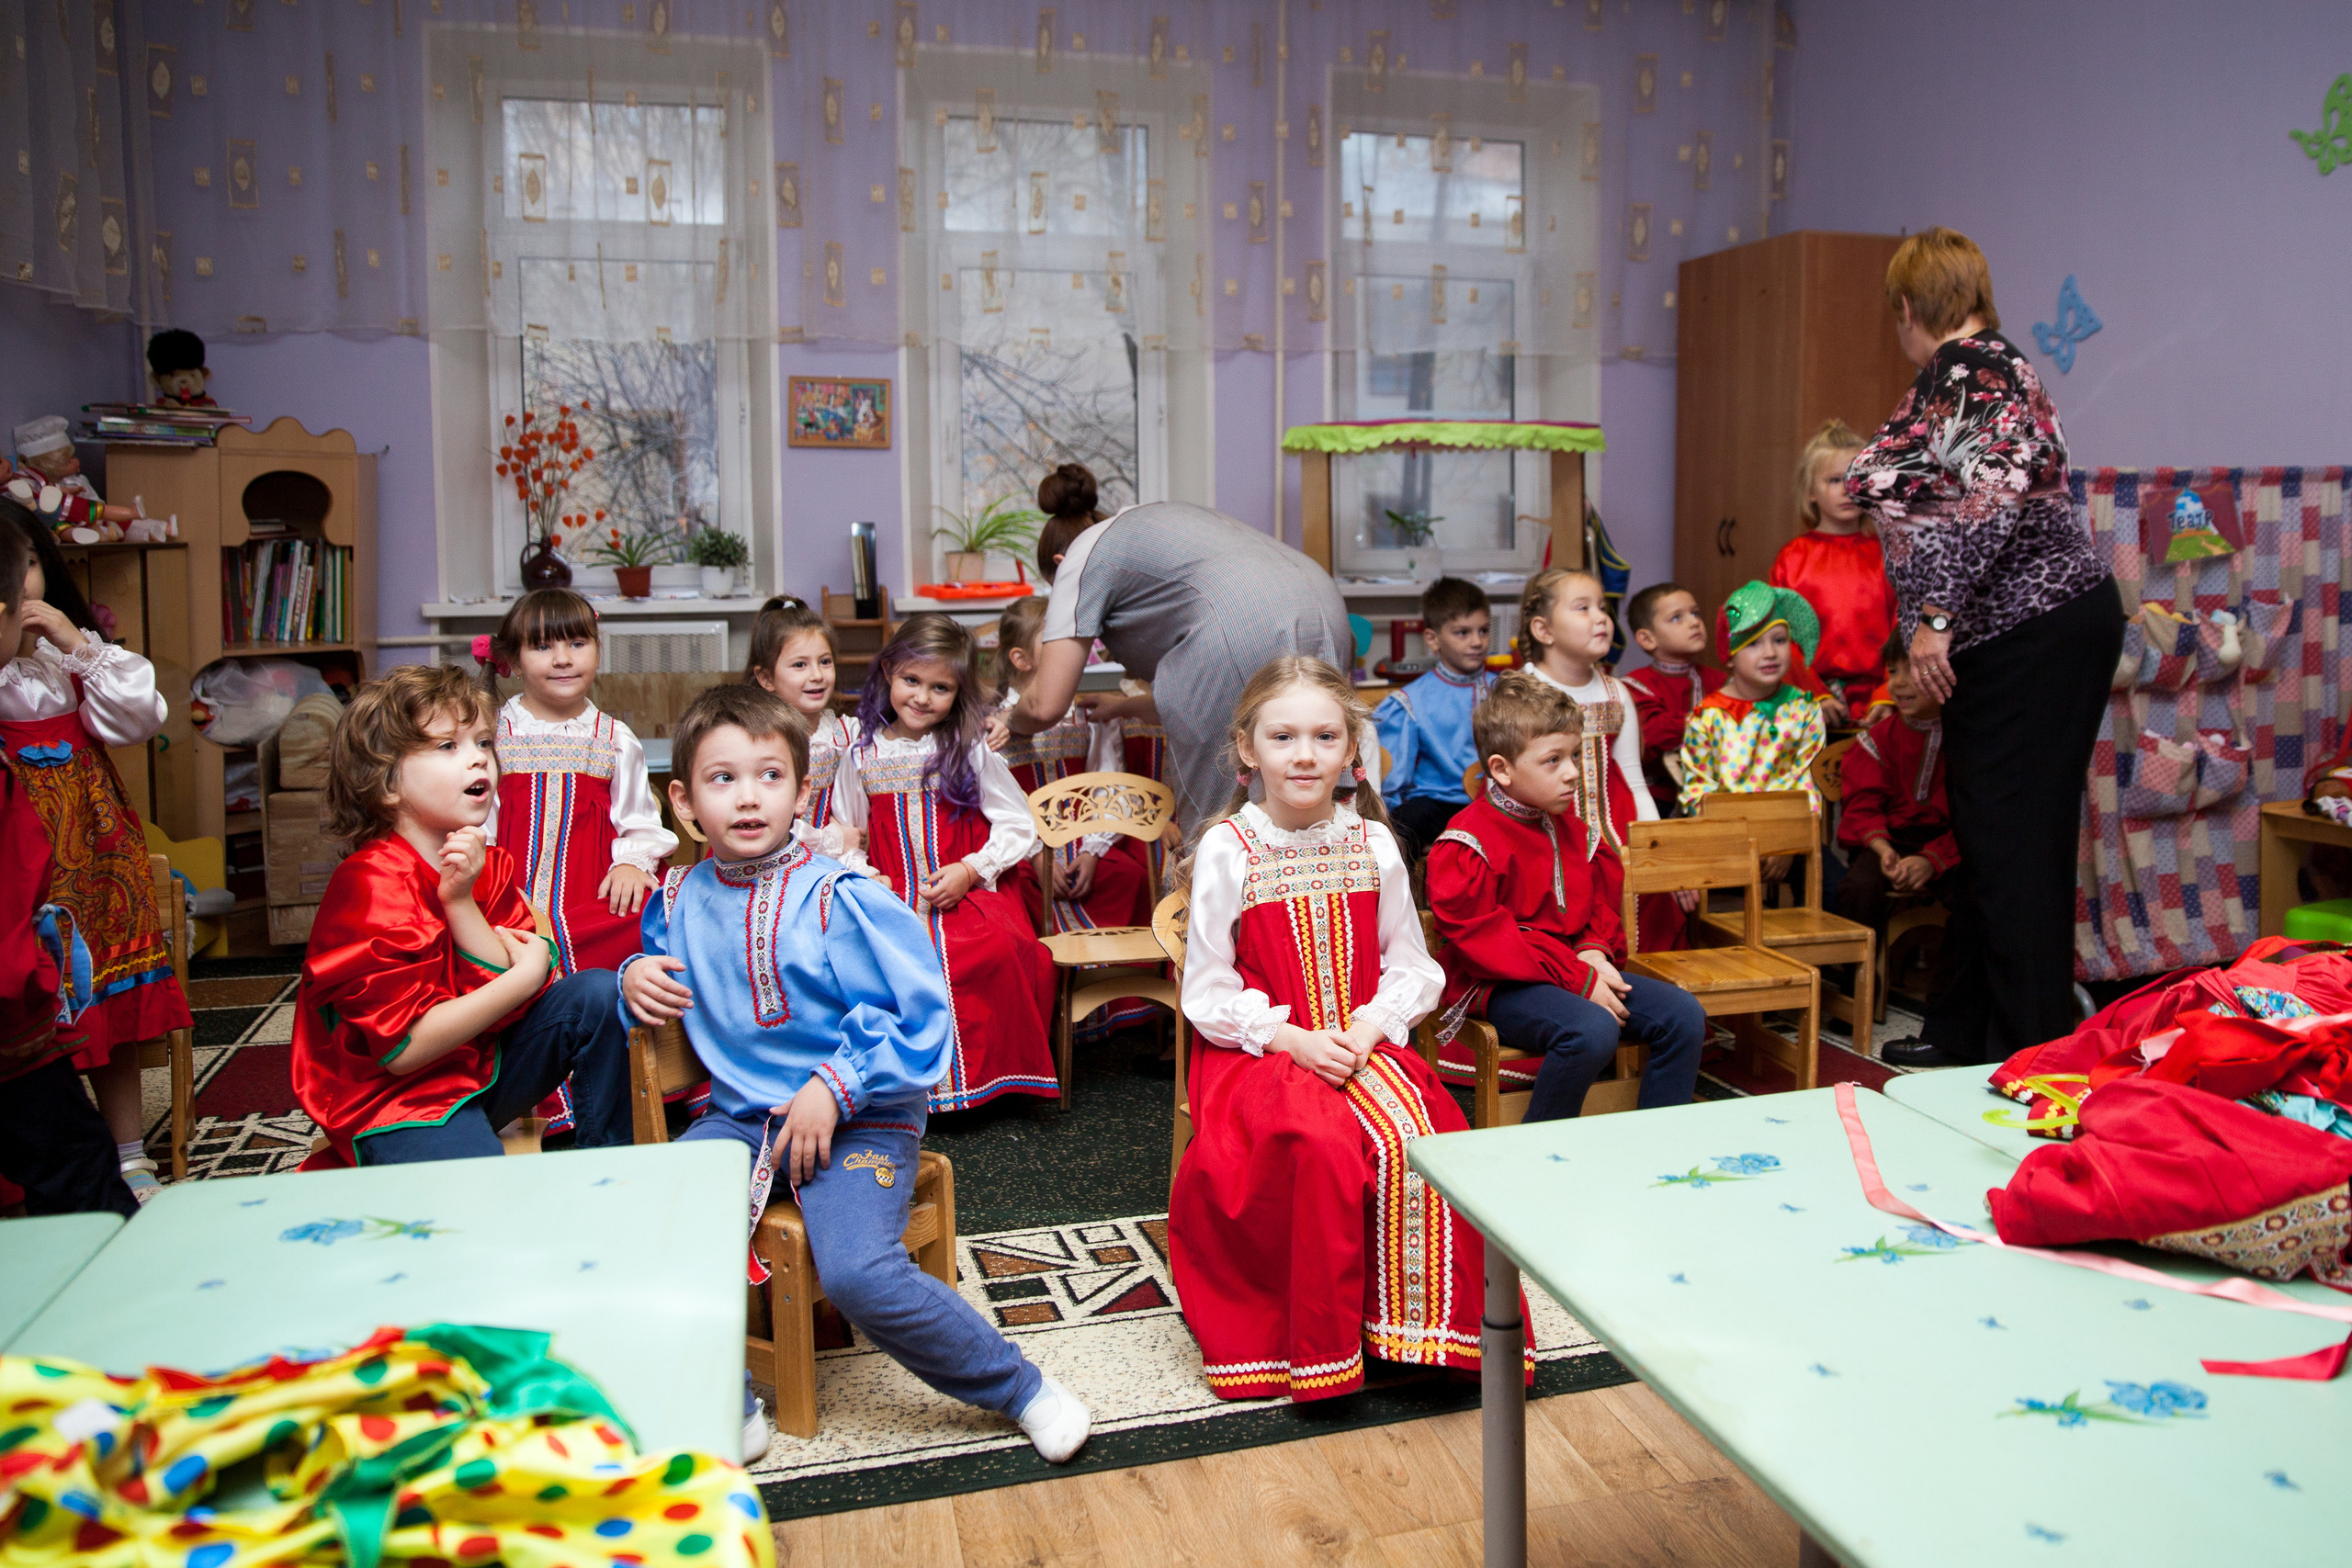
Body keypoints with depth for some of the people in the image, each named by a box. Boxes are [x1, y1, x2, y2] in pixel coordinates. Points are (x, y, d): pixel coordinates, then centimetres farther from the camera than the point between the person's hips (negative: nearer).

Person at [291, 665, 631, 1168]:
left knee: (597, 993, -6)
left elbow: (507, 1008, -8)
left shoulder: (491, 866, 3)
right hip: (396, 1102, -8)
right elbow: (405, 1047, -23)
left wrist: (461, 901, -19)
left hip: (480, 1065, 8)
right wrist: (527, 973, -16)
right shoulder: (370, 886, -19)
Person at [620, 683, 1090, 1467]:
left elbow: (919, 1019, -13)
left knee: (857, 1273, -26)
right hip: (738, 1114, 6)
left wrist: (835, 1088, -19)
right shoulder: (680, 899, 4)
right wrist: (636, 976, 3)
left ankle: (1020, 1387, -2)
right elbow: (658, 964, 27)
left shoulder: (839, 899, -14)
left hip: (857, 1119, -6)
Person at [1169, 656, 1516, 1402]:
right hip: (1260, 1054, -3)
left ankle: (1412, 1325, -5)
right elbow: (1208, 993, -4)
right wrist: (1291, 1038, -15)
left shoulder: (1373, 843, 5)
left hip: (1366, 1045, 3)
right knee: (1325, 1147, -30)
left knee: (1424, 1137, -24)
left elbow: (1413, 967, 9)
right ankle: (1321, 1342, -11)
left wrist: (1371, 1025, -9)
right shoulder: (1227, 849, -5)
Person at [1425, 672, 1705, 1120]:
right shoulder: (1465, 846, -15)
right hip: (1501, 987, -8)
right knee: (1592, 1031, -35)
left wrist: (1595, 951, 1)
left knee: (1684, 1015, -4)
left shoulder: (1569, 827, 12)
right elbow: (1485, 939, -20)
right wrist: (1576, 978, -21)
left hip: (1576, 969, 9)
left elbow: (1602, 893, 23)